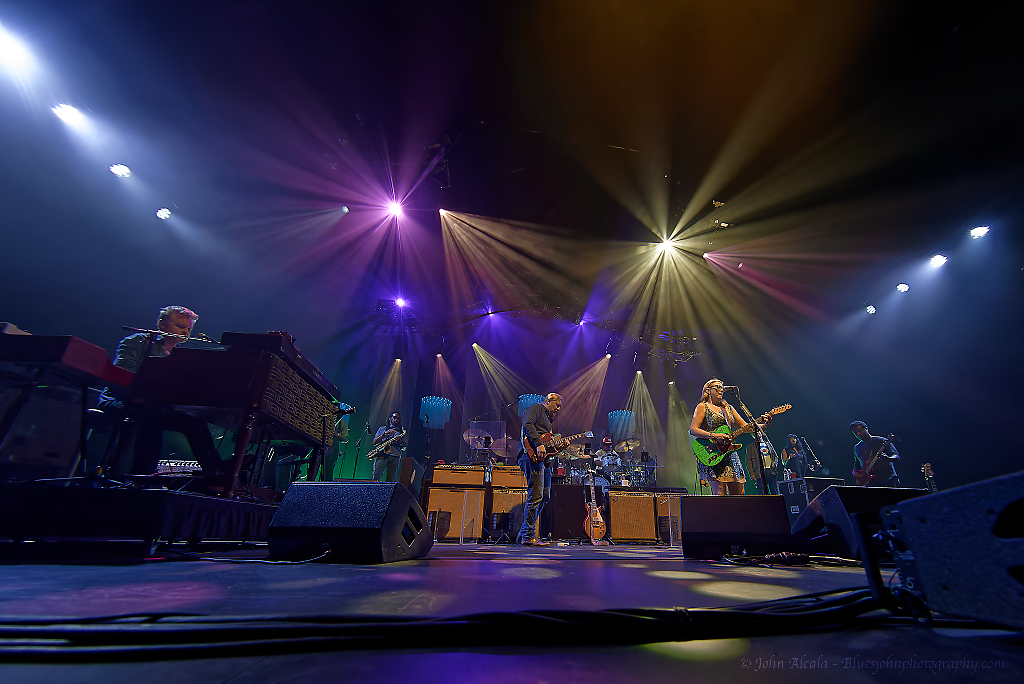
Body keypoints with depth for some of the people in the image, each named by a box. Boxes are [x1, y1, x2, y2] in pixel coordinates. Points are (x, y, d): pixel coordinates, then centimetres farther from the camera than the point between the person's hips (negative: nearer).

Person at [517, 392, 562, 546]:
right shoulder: (537, 408, 3)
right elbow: (528, 424, -17)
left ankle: (523, 534, 17)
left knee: (545, 496, 10)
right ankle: (528, 536, -3)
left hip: (543, 458, 10)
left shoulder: (549, 419, 30)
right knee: (536, 496, -11)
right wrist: (539, 444, -25)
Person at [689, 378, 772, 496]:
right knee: (720, 494, -14)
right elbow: (693, 429, -8)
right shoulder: (702, 407, 2)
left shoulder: (728, 408, 21)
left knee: (738, 493, 4)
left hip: (730, 454, 7)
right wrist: (714, 436, -20)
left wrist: (763, 425, -1)